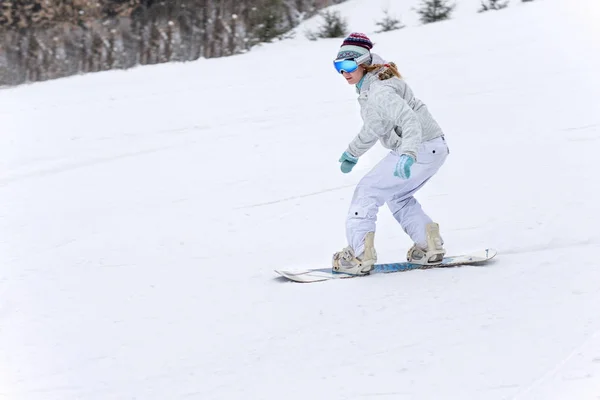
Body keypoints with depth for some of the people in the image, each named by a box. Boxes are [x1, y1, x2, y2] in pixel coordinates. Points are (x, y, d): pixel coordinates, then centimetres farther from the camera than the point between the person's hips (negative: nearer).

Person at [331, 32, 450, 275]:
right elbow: (374, 127, 28)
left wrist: (408, 154, -49)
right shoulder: (368, 87, 12)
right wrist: (353, 153, 41)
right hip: (433, 148, 10)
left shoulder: (379, 91, -21)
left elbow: (409, 120, -34)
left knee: (367, 192, -5)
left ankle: (359, 255, -6)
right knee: (397, 197, 26)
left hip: (420, 148, -10)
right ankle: (430, 246, 19)